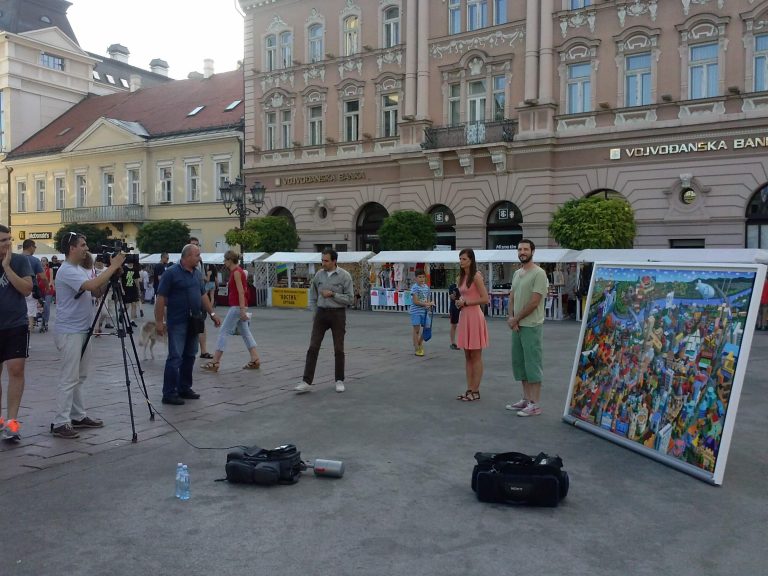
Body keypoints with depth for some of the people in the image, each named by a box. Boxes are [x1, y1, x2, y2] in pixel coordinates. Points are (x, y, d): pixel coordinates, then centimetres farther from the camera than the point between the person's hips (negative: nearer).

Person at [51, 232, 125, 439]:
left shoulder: (81, 270, 14)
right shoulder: (67, 271, -17)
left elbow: (97, 292, 13)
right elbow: (92, 285, -31)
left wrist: (111, 274, -1)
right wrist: (113, 266, -22)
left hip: (82, 331, 10)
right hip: (69, 332, -10)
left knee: (79, 377, 14)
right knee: (69, 379, -7)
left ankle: (78, 416, 22)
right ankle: (60, 423, -1)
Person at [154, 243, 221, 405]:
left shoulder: (197, 273, 11)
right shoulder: (171, 273, -10)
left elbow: (203, 295, 19)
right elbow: (161, 298, -11)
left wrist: (212, 313, 13)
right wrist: (159, 321, -14)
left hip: (193, 322, 7)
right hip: (177, 322, -7)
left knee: (189, 356, 12)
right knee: (175, 357, -8)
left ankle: (184, 388, 22)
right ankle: (169, 393, -2)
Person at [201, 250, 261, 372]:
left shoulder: (236, 272, -13)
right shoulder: (237, 271, 15)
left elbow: (241, 291, -19)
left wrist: (242, 310, -23)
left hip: (237, 306, -10)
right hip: (239, 307, 10)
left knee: (224, 332, -6)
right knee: (245, 333, 10)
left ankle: (214, 363, -5)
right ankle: (255, 360, 9)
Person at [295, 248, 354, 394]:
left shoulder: (345, 276, -7)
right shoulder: (319, 275, 5)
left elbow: (349, 299, -8)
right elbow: (313, 295, 17)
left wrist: (332, 294, -17)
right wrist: (315, 313, 12)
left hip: (338, 314, -3)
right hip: (321, 313, 3)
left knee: (338, 349, 3)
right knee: (313, 348, -4)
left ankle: (339, 381, 18)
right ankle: (306, 382, -4)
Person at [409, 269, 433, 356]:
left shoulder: (426, 287, 9)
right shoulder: (414, 287, -11)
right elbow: (415, 301, -16)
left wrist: (429, 305, -6)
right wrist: (427, 304, -17)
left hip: (424, 311, 6)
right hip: (416, 312, -6)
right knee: (416, 329, -1)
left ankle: (420, 344, 31)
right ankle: (416, 349, 7)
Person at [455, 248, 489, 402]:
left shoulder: (476, 276, -11)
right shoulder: (461, 277, 13)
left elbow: (485, 299, -17)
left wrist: (466, 302, -13)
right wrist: (459, 302, 6)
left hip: (474, 316, -8)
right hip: (464, 316, 8)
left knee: (476, 357, -1)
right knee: (468, 356, 11)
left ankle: (475, 391, 5)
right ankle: (469, 389, 17)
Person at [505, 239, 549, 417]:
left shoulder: (538, 273, -13)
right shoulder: (516, 273, 14)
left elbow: (534, 302, -18)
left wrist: (516, 319, -12)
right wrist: (511, 317, -2)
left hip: (531, 326, -9)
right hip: (517, 325, 9)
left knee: (532, 364, -5)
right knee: (519, 362, 14)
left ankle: (535, 404, 0)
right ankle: (526, 399, 24)